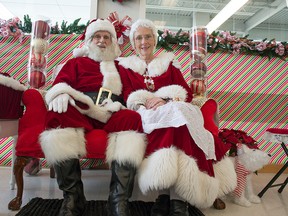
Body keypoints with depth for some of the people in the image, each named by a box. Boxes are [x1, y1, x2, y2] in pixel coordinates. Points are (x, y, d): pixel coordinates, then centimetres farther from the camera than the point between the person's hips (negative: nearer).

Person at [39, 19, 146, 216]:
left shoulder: (119, 67, 31)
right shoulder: (76, 63, 29)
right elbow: (60, 83, 12)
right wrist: (61, 95, -14)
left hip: (112, 116, 1)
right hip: (79, 113, 0)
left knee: (133, 118, -32)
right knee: (59, 113, -34)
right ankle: (73, 197, -29)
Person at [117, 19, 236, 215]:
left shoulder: (169, 63, 23)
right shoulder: (126, 66, 22)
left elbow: (187, 92, 9)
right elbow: (128, 97, 6)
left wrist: (165, 99, -12)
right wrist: (145, 104, -16)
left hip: (176, 112, 2)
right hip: (146, 117, -1)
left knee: (173, 114, -36)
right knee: (170, 116, -36)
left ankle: (166, 195, -38)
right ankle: (176, 198, -38)